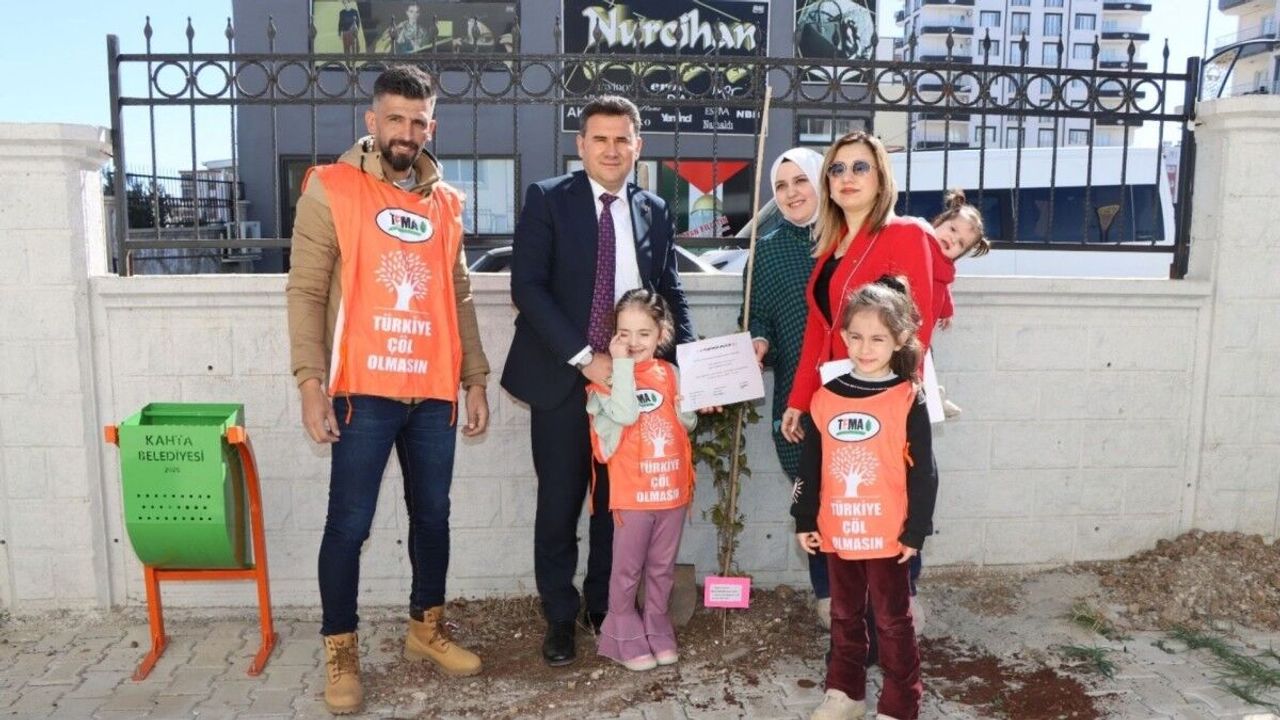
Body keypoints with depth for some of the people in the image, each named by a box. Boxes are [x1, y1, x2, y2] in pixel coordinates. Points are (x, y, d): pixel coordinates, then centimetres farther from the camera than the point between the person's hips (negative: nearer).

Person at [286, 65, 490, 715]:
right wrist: (311, 381, -13)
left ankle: (426, 627, 31)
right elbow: (305, 290, -5)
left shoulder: (445, 202, 12)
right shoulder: (330, 188, -1)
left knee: (433, 514, 13)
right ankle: (340, 650, 19)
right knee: (349, 524, 2)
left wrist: (475, 379, 11)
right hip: (363, 391, -4)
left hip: (434, 392, 5)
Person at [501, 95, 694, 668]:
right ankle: (560, 617, 24)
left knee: (618, 501, 12)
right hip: (562, 379, -3)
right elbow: (527, 286, -12)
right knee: (560, 504, 7)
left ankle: (604, 606, 30)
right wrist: (583, 356, -19)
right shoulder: (548, 200, -3)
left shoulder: (655, 212, 8)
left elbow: (670, 293, 12)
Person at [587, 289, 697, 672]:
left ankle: (657, 629, 32)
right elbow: (625, 413, -26)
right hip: (633, 491, -4)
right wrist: (622, 363, -23)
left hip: (672, 486, 4)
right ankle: (624, 635, 23)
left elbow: (688, 423, 11)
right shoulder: (611, 376, -8)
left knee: (663, 567, 17)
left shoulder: (669, 372, 6)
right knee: (627, 568, 8)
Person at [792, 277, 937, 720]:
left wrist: (916, 530, -8)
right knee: (844, 616, 19)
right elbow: (810, 466, 6)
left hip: (887, 534, -4)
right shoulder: (826, 397, 0)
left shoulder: (908, 401, -10)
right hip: (836, 531, 4)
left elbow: (922, 473, -7)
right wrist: (805, 520, 6)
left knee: (893, 620, 9)